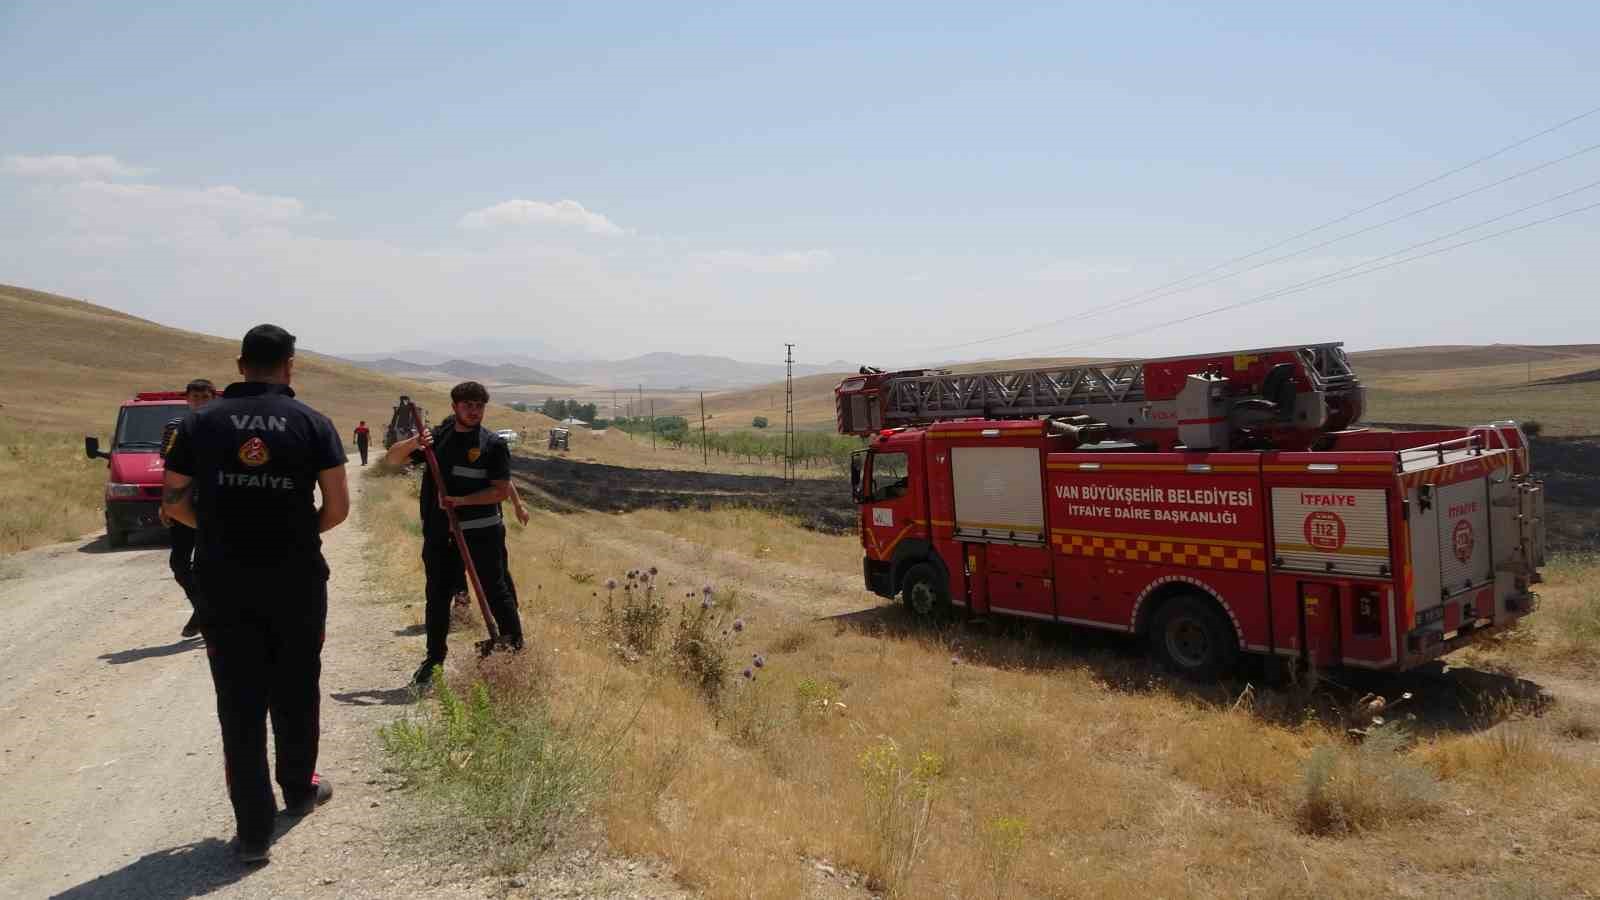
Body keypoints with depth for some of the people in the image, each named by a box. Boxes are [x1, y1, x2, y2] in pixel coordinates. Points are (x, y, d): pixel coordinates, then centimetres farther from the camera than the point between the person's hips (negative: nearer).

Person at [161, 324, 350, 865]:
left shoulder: (200, 423, 2)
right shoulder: (312, 423, -3)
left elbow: (173, 503, 4)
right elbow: (338, 506, -5)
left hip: (223, 583, 1)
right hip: (297, 581, 0)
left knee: (239, 703, 5)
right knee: (295, 691, 17)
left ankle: (254, 829, 5)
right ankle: (299, 789, 35)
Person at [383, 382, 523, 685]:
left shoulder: (492, 444, -2)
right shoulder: (436, 437, 8)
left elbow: (502, 490, -8)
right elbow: (391, 460, 8)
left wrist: (461, 500, -17)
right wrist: (412, 444, -13)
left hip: (482, 533, -3)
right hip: (439, 533, 4)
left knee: (495, 591, 2)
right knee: (437, 595, 10)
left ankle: (516, 649, 13)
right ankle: (434, 658, 22)